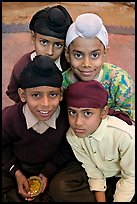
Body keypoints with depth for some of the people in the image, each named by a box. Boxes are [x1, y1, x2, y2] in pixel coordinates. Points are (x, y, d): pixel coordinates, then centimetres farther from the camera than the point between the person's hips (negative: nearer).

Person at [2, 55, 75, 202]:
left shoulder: (67, 116, -28)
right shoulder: (8, 119, -29)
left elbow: (67, 149, -10)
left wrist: (48, 173, -12)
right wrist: (16, 173, -10)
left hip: (52, 166, 1)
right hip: (16, 166, 0)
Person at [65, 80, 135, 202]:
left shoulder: (125, 136, -36)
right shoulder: (72, 136, -21)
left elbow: (130, 177, -20)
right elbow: (92, 169, -8)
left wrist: (118, 200, -16)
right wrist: (101, 199, -11)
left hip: (124, 176, -3)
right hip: (103, 175, 4)